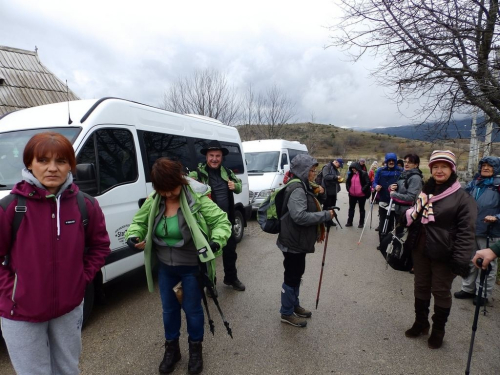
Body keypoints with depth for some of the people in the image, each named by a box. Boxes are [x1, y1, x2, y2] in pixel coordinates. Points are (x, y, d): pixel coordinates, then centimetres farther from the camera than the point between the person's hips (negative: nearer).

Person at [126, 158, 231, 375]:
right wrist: (133, 236, -14)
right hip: (165, 267, 5)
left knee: (192, 308, 14)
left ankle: (195, 349, 40)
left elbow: (222, 221, -17)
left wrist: (217, 241, -35)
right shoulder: (153, 201, -6)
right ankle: (171, 348, 45)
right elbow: (139, 222, 7)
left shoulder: (197, 199, -20)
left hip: (192, 267, -4)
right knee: (169, 308, 20)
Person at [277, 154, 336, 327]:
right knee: (292, 276, 4)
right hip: (293, 241, -10)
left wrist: (324, 215, 9)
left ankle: (294, 305, 39)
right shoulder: (297, 189, -22)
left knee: (296, 274, 22)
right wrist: (325, 215, -24)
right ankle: (287, 313, 21)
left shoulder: (302, 186, 12)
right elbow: (300, 216, -31)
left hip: (298, 240, 10)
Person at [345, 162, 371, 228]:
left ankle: (361, 223, 18)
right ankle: (349, 222, 22)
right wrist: (348, 189, 2)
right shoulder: (351, 174, 6)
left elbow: (368, 183, -16)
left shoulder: (364, 174, -11)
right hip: (352, 195, 6)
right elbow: (347, 182, 16)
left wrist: (362, 190, -20)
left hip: (361, 195, -5)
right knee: (351, 208, 12)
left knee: (361, 209, 9)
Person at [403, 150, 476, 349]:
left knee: (441, 291, 10)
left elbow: (466, 231, -16)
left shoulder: (462, 197, -12)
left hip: (443, 254, -5)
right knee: (421, 287, 17)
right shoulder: (425, 190, 7)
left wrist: (461, 259, -20)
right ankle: (420, 322, 37)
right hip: (420, 249, 6)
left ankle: (438, 330, 30)